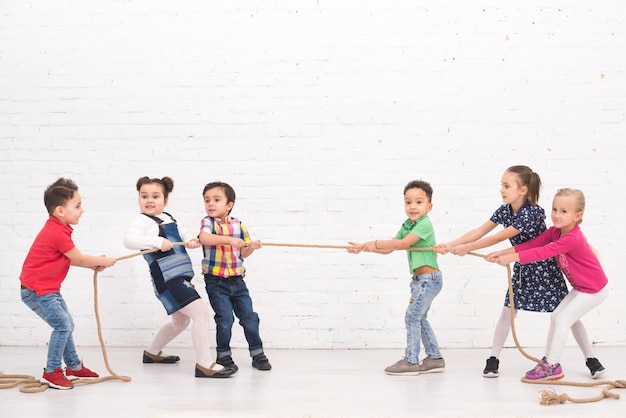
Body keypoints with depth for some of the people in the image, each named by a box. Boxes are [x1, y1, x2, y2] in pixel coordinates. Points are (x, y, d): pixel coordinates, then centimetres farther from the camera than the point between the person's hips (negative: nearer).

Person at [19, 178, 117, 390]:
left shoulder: (56, 229, 8)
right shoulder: (58, 233, -25)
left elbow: (70, 259, 13)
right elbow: (78, 259, -15)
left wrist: (93, 264, 3)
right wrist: (103, 261, -1)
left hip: (48, 289, 11)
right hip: (37, 290, -11)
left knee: (66, 325, 17)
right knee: (62, 325, -15)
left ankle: (74, 366, 29)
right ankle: (51, 372, -6)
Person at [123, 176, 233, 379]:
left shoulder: (169, 219, 17)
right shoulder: (141, 220, -8)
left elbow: (184, 233, 14)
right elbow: (129, 239, -25)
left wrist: (192, 240, -10)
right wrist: (158, 241, -34)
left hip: (180, 276, 10)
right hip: (168, 278, -10)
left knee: (180, 321, 26)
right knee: (201, 312, -18)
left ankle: (152, 352, 44)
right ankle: (204, 365, -16)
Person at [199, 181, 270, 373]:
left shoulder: (238, 224, 5)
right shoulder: (208, 222, -7)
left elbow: (244, 253, 12)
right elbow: (204, 237, -32)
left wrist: (252, 247, -10)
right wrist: (229, 239, -42)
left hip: (237, 280, 4)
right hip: (216, 281, -4)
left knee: (249, 316, 6)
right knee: (225, 318, -7)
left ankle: (257, 353, 19)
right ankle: (224, 356, 10)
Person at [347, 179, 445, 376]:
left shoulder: (425, 224, -16)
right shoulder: (407, 225, 12)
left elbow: (403, 243, -26)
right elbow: (388, 248, 13)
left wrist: (375, 243, -21)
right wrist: (364, 247, 4)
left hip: (429, 278, -10)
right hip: (421, 279, 10)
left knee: (412, 317, -6)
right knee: (420, 318, 15)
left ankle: (411, 361, -1)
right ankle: (435, 358, 22)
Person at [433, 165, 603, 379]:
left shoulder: (532, 213, -29)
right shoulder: (504, 210, -6)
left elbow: (499, 238, -32)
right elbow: (480, 231, -11)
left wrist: (467, 248, -32)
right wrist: (451, 245, -23)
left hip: (544, 267, -6)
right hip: (522, 268, 6)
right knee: (508, 310, 1)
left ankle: (591, 359, 10)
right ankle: (493, 359, 6)